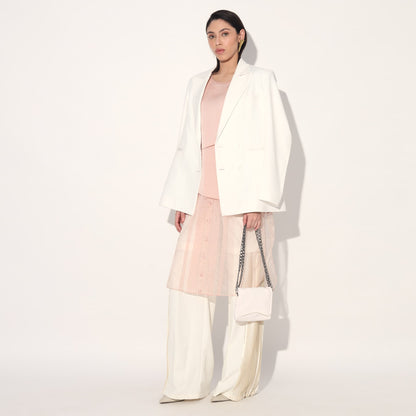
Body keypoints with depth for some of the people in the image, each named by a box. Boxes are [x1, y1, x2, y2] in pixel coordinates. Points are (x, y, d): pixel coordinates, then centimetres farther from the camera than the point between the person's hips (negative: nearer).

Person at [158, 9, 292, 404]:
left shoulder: (259, 81, 3)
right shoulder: (198, 84, 18)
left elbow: (272, 141, -4)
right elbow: (188, 145, 17)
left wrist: (257, 202, -12)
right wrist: (181, 201, 11)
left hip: (242, 200, -5)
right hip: (202, 200, 5)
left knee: (243, 289, -1)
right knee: (186, 285, -2)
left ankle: (237, 382, 10)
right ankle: (186, 383, 4)